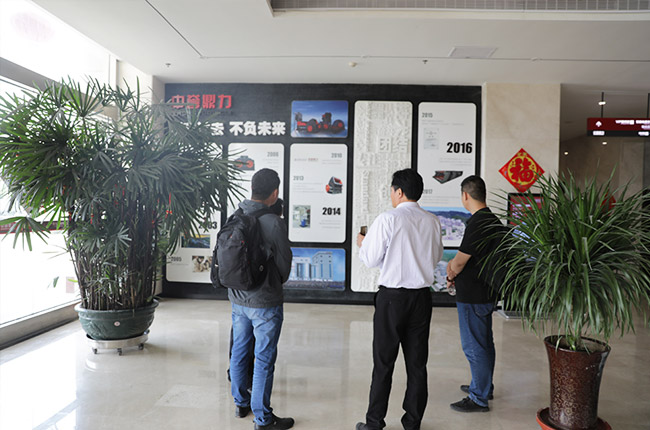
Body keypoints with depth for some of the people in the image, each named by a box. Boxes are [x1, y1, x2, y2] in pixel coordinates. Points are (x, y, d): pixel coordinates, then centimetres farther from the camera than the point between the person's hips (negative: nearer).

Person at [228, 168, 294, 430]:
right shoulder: (273, 223, -21)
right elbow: (285, 262, -9)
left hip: (237, 298, 7)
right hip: (264, 301, -7)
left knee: (239, 351, 20)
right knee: (264, 359, 4)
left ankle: (241, 403, 37)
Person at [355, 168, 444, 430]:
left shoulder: (387, 220, -13)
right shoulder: (432, 221, 2)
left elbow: (371, 260, -10)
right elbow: (436, 257, 12)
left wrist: (362, 244, 11)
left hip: (392, 297, -4)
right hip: (422, 296, 5)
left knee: (383, 362, 7)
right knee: (417, 362, 13)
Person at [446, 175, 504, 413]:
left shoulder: (476, 223, -23)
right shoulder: (495, 221, 8)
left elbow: (459, 262, -19)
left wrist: (451, 275, 1)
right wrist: (455, 267, 8)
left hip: (472, 296, -10)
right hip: (487, 292, 10)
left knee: (474, 346, 1)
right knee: (485, 342, 20)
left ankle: (479, 398, 12)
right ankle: (484, 386, 36)